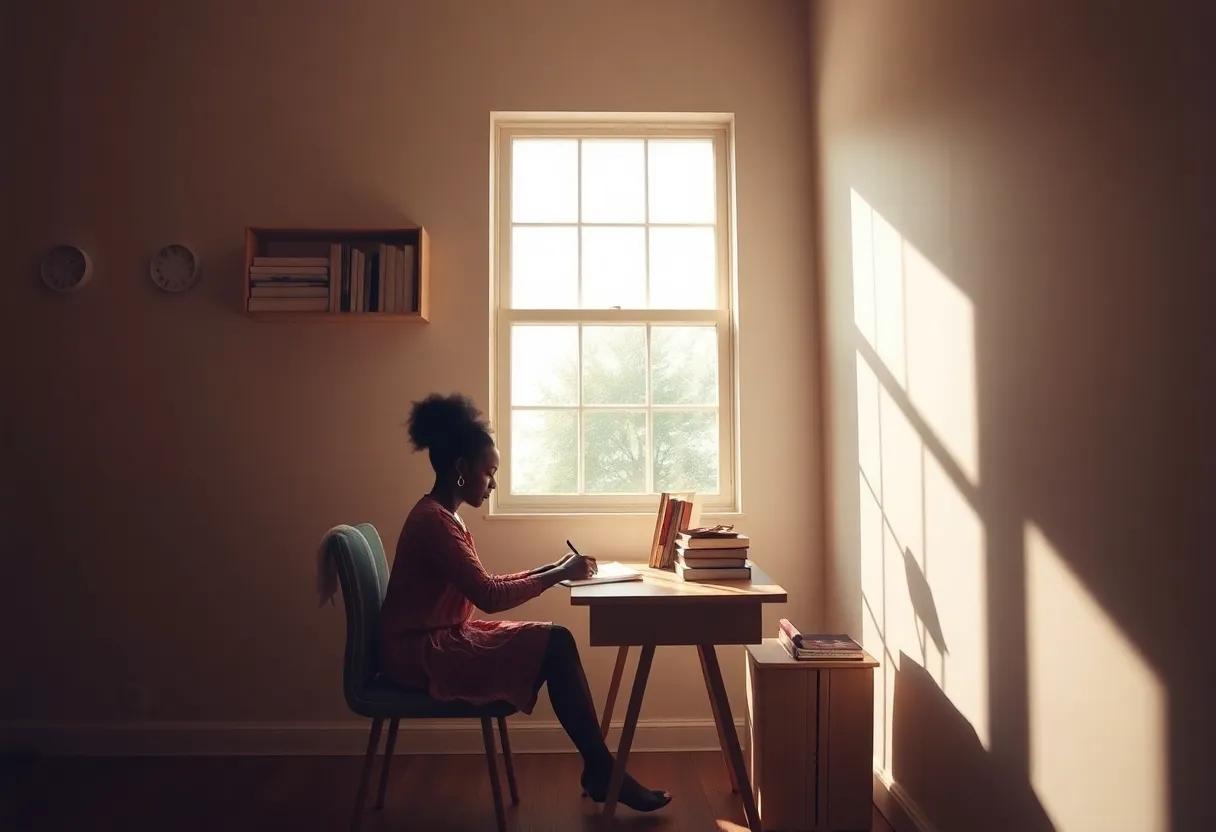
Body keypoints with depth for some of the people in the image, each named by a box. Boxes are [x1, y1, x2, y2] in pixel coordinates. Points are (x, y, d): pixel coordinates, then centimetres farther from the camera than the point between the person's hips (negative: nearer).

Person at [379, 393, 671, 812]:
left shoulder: (442, 516, 12)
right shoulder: (433, 520, -20)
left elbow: (482, 587, 13)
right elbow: (488, 597, -24)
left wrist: (549, 568, 5)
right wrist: (559, 574, -15)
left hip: (440, 639, 10)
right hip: (421, 652, -9)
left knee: (555, 640, -4)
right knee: (554, 644, -18)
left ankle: (597, 769, 0)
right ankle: (602, 771, -5)